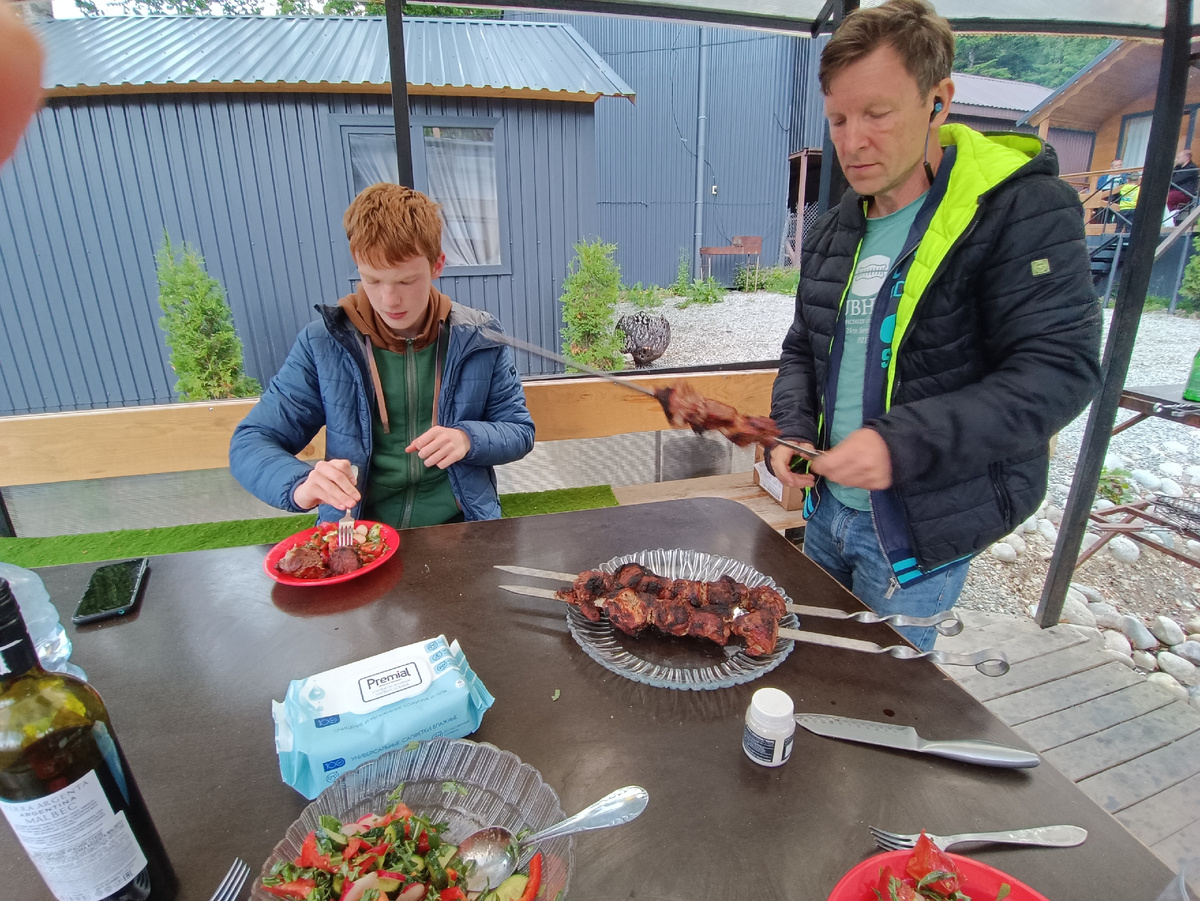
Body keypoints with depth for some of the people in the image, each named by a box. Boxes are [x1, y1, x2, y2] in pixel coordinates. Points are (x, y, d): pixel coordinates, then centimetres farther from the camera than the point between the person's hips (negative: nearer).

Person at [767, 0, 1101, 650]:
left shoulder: (1023, 213, -14)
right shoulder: (833, 235, 6)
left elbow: (1059, 370, -21)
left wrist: (902, 444, -33)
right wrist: (793, 431, -6)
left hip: (921, 533, -6)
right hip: (828, 506, 6)